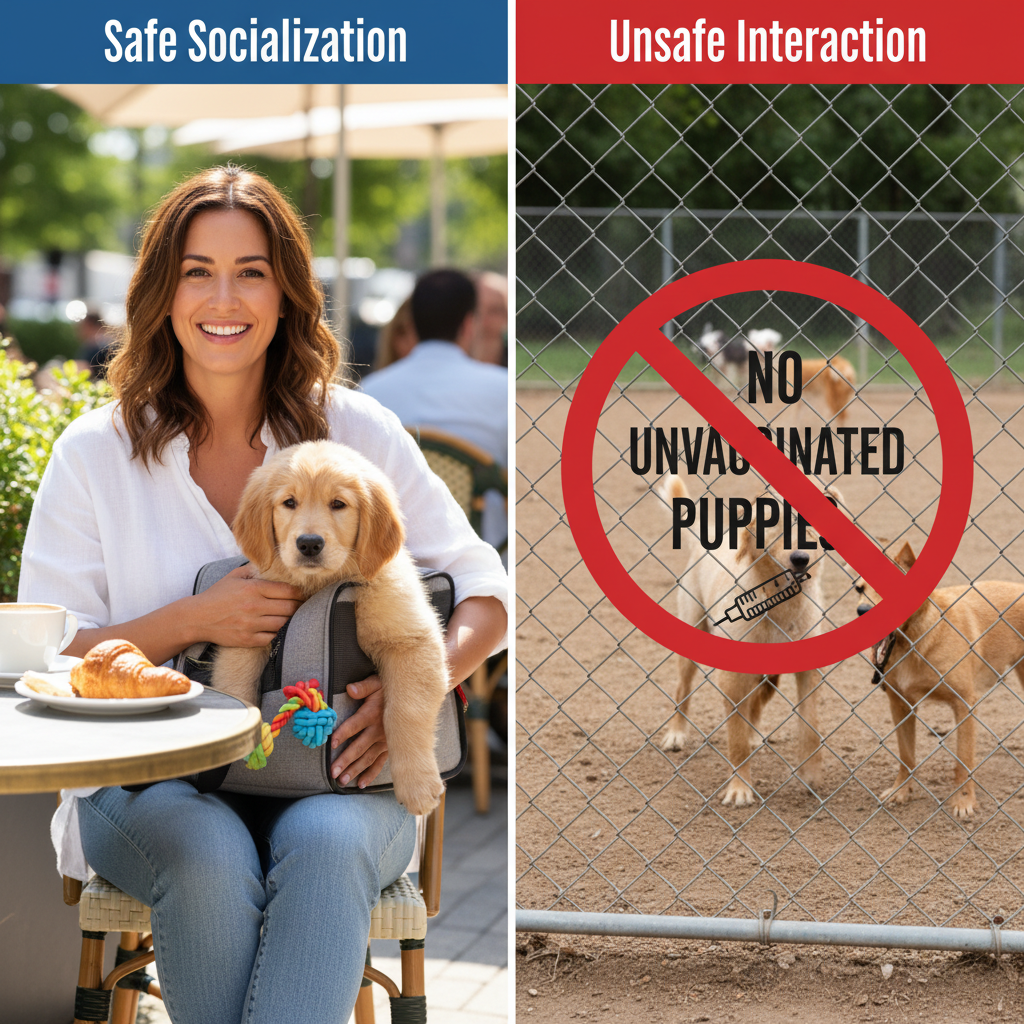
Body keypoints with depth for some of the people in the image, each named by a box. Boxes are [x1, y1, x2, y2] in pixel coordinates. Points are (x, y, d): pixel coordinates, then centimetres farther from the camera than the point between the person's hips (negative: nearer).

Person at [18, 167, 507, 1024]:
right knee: (209, 858, -33)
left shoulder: (357, 433, 5)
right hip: (149, 780, 0)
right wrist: (193, 621, -16)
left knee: (326, 845, -34)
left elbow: (485, 597, 5)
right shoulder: (96, 453, 3)